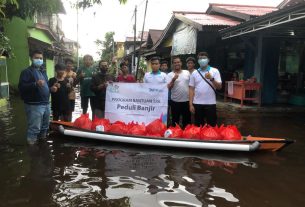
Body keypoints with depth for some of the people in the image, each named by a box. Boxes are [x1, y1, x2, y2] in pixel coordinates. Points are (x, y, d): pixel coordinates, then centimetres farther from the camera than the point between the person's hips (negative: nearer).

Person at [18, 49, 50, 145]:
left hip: (46, 103, 9)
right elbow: (21, 87, -20)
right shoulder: (27, 71, -7)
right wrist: (35, 84, -32)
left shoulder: (43, 71, 19)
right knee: (34, 128, -8)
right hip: (34, 105, -8)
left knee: (45, 126, 19)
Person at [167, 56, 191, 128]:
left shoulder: (187, 72, 6)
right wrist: (173, 79, -26)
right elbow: (168, 87, -13)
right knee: (175, 121, 8)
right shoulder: (170, 75, -3)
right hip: (175, 101, -2)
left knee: (187, 120, 12)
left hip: (186, 100, 3)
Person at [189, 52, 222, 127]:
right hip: (197, 103, 2)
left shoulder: (215, 71, 0)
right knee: (198, 126, 10)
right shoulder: (194, 73, 6)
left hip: (210, 103, -2)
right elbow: (191, 89, 5)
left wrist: (211, 78, -23)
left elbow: (219, 87, -6)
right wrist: (191, 104, -1)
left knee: (212, 125, 5)